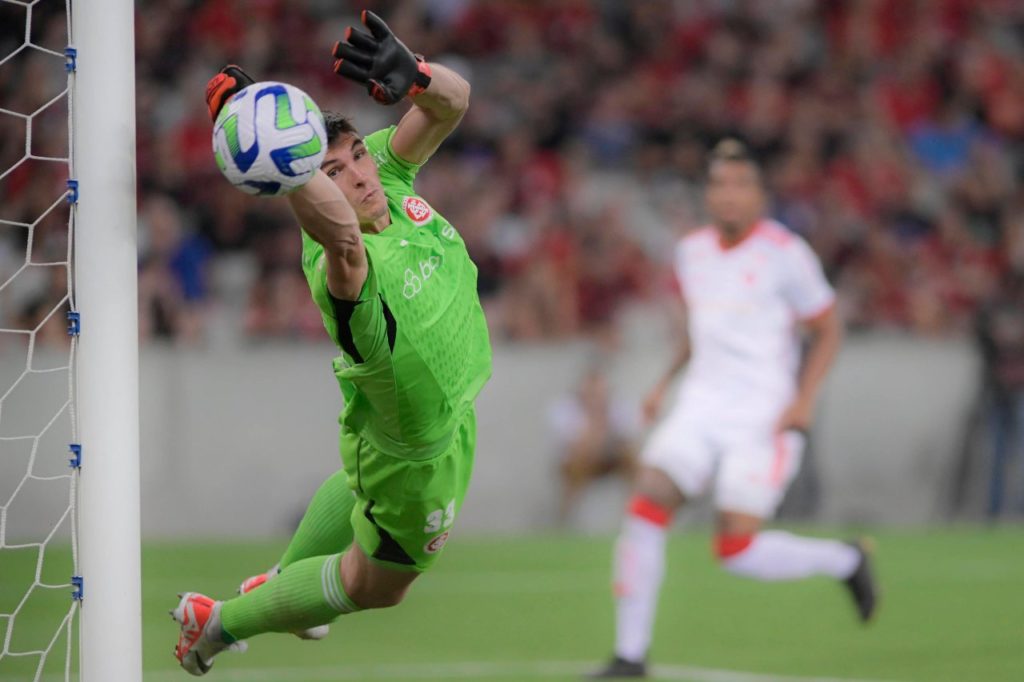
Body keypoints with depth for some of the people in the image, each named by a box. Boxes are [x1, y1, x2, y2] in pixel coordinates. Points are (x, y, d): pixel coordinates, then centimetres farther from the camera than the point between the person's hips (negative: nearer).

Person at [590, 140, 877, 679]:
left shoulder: (785, 253, -9)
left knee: (736, 550, -13)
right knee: (645, 508, -14)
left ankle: (844, 560, 16)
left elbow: (827, 330, -2)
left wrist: (803, 399, -14)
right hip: (701, 406, 5)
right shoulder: (691, 251, 9)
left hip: (764, 416, -5)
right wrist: (666, 381, 14)